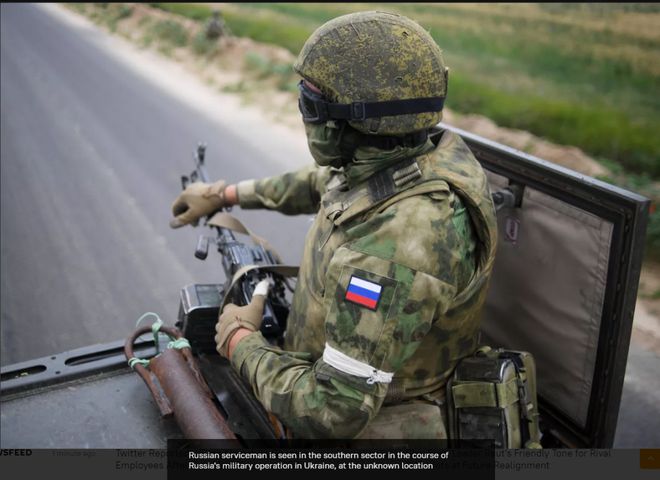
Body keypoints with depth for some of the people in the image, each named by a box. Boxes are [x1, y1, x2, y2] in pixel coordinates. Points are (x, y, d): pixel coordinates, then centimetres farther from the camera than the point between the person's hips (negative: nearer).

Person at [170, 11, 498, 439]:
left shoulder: (388, 251, -38)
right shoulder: (433, 152, -11)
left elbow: (333, 414, -33)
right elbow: (323, 184, 9)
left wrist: (240, 342, -18)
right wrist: (224, 194, 17)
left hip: (370, 428, -8)